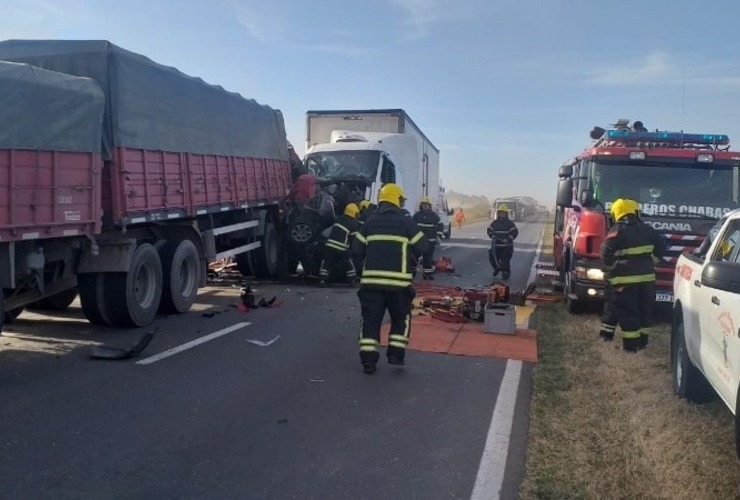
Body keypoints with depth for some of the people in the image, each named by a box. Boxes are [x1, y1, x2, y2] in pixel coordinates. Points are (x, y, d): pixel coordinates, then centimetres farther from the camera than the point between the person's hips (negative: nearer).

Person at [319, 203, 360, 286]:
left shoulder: (339, 219, 15)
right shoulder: (354, 224, 0)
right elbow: (354, 238, -1)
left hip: (330, 245, 4)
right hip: (341, 248, -3)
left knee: (327, 262, 10)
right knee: (348, 264, 13)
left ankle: (323, 279, 0)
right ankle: (352, 280, 17)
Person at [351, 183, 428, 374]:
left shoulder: (370, 223, 7)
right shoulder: (406, 222, -2)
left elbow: (357, 249, 8)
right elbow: (422, 247, 2)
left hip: (371, 280, 2)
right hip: (398, 281, -2)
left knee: (371, 319, 7)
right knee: (401, 317, 16)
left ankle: (368, 359, 2)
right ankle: (396, 353, 11)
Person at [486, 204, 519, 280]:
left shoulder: (510, 223, -1)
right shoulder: (494, 222, 11)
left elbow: (515, 232, -8)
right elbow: (489, 230, 16)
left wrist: (508, 239, -18)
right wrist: (492, 236, -3)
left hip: (506, 246, -4)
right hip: (496, 246, 4)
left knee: (505, 260, -6)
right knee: (492, 258, 3)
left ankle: (506, 273, 12)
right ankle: (497, 268, 30)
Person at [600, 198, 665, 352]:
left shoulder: (617, 231, -9)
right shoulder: (647, 229, 10)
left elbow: (606, 253, -16)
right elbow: (661, 248, 14)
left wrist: (611, 268, 0)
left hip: (625, 279, -6)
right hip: (647, 276, 6)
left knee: (627, 312, 0)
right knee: (644, 310, 17)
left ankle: (631, 344, 1)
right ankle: (643, 341, 25)